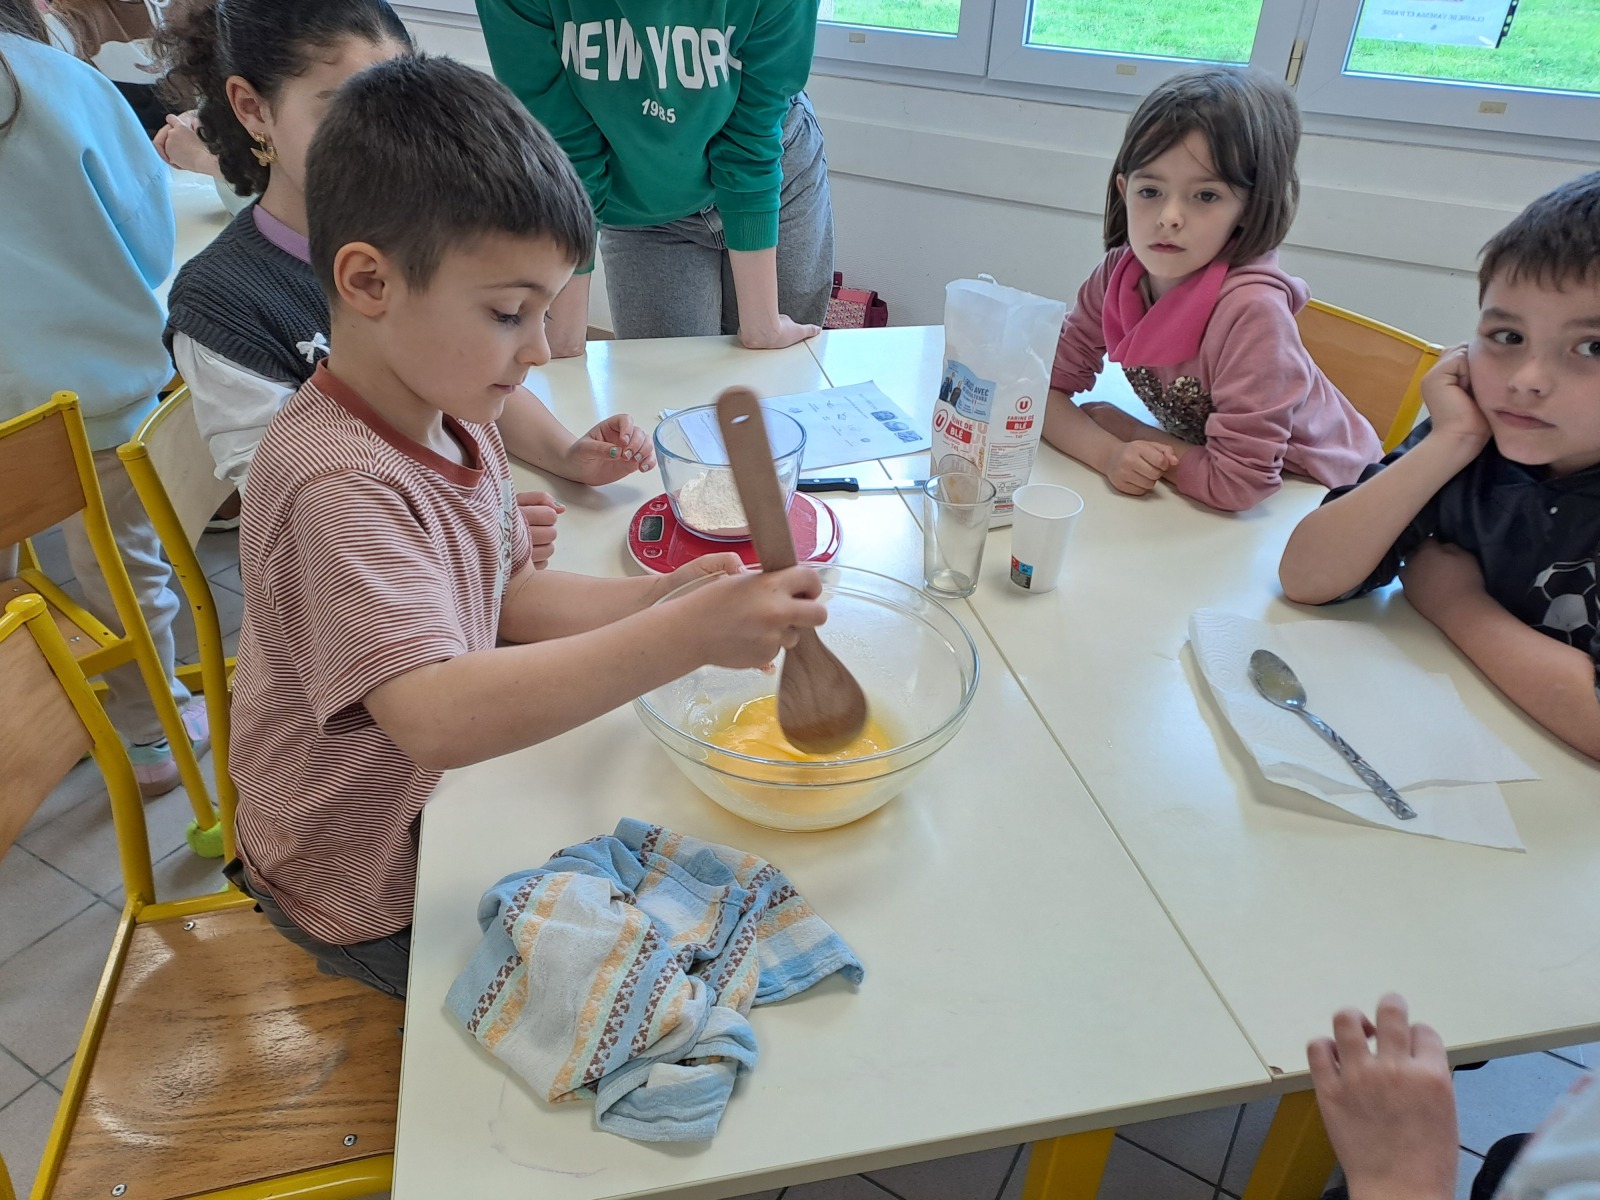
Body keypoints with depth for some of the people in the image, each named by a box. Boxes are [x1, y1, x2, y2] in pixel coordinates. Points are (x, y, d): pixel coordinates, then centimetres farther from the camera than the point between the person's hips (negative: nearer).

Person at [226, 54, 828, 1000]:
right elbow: (435, 719, -45)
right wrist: (682, 638, -49)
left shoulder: (451, 416, -3)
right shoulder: (337, 486, -34)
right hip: (376, 896, -7)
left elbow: (511, 599, 1)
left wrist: (660, 599, -15)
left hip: (445, 792, 8)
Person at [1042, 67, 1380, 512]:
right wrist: (1110, 454, -27)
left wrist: (1119, 427, -17)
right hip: (1194, 481, 4)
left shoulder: (1252, 308, -29)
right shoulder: (1119, 273, -13)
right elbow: (1046, 387, -10)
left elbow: (1237, 481, -28)